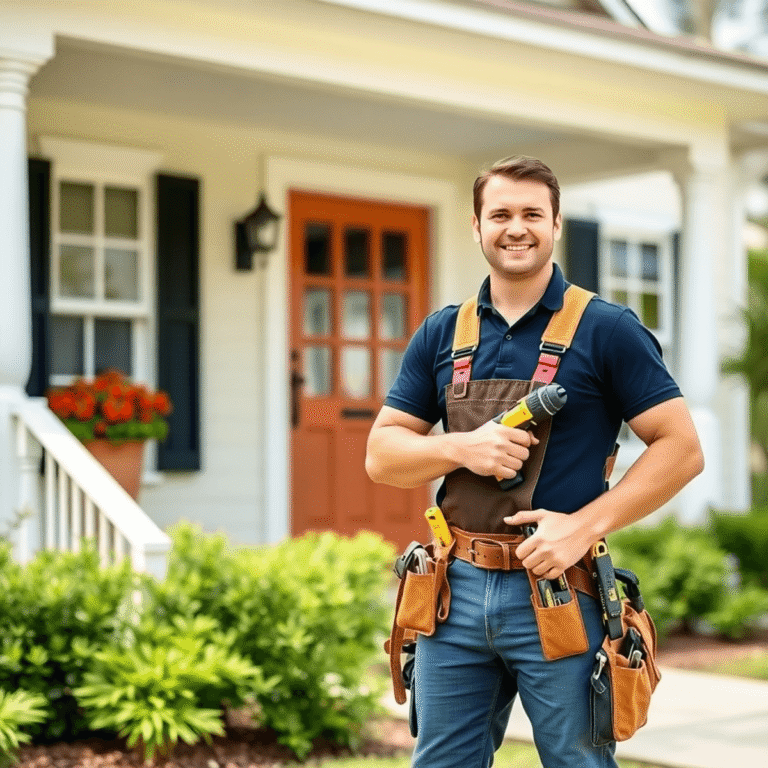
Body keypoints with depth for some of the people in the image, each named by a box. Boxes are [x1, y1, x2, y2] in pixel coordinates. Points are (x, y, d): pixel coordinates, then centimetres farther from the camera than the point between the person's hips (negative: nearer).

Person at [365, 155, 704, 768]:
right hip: (457, 587, 4)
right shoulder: (441, 335, 9)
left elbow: (682, 448, -5)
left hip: (558, 593, -3)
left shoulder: (607, 331, -2)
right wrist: (462, 447, -11)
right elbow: (382, 454, 9)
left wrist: (584, 525, -15)